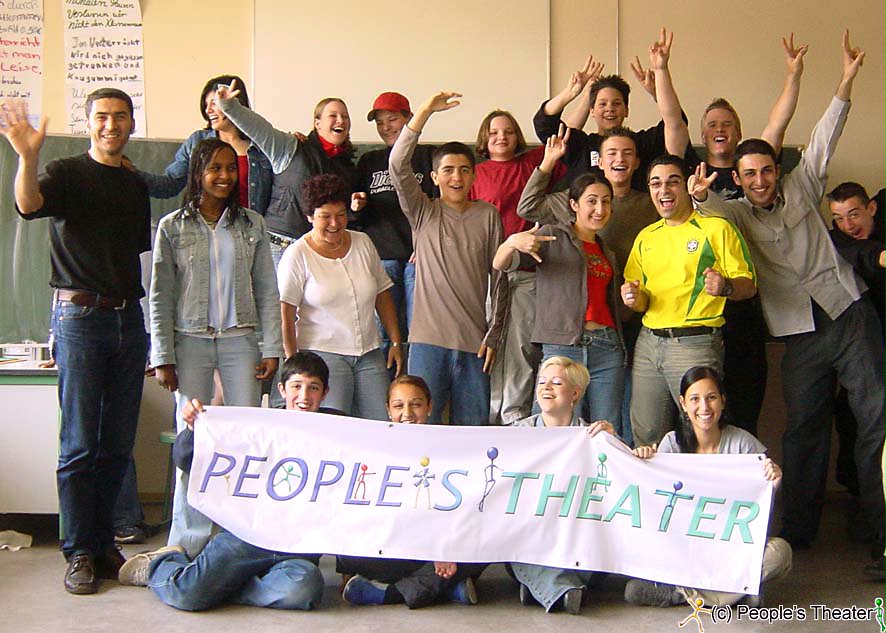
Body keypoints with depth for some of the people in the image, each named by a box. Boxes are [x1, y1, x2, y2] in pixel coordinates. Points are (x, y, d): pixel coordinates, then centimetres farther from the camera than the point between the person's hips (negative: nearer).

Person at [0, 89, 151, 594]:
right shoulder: (68, 173, -1)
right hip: (81, 315, -5)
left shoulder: (136, 186, 16)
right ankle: (80, 552, 5)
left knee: (118, 443, 8)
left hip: (129, 318, 5)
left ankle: (104, 542, 18)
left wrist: (149, 324, 16)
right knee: (80, 443, -2)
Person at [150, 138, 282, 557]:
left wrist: (271, 349, 0)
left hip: (240, 340, 1)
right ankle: (189, 541, 9)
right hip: (190, 341, -1)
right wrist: (163, 357, -3)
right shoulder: (173, 227, 4)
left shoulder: (250, 225, 8)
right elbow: (160, 297, 3)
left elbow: (267, 291, 7)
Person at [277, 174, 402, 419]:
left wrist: (396, 343, 10)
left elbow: (382, 295, 15)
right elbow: (286, 314, -6)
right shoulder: (297, 255, -4)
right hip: (323, 354, -4)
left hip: (369, 354, 5)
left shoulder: (363, 243, 9)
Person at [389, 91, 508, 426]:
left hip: (475, 341, 1)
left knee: (472, 430, 5)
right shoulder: (423, 213, 5)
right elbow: (398, 166, -10)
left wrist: (494, 335, 3)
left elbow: (499, 277, 7)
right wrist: (424, 112, -17)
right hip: (428, 339, -1)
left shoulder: (488, 215, 7)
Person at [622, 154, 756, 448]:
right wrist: (633, 298, -1)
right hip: (648, 341, 5)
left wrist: (725, 286, -23)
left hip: (696, 343, -5)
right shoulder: (645, 237, 17)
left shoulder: (717, 228, 0)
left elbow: (748, 285, -2)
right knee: (646, 437, 5)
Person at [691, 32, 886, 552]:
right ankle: (800, 528, 12)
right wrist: (696, 195, -35)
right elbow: (707, 207, -12)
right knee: (805, 428, 4)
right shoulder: (736, 212, 5)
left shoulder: (801, 189, 8)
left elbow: (824, 139, 6)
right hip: (800, 333, 0)